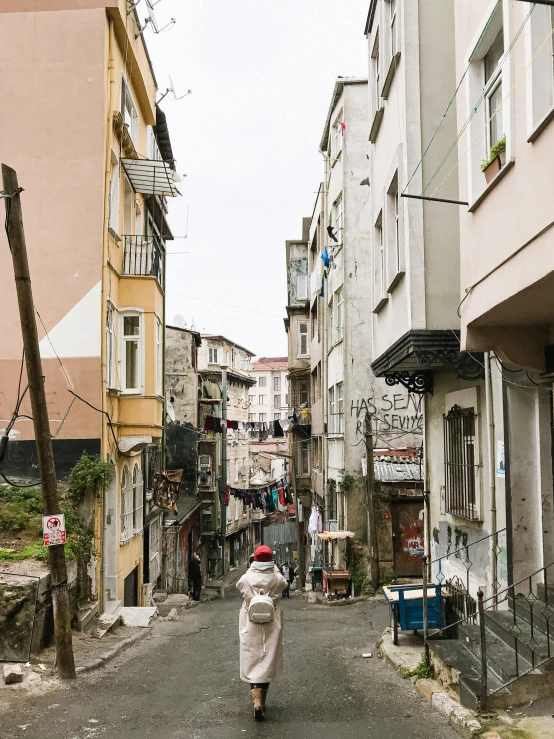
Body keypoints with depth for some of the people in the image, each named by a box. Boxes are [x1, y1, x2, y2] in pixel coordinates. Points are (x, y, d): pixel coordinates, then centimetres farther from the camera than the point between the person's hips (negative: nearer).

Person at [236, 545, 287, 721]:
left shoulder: (247, 578, -9)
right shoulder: (277, 579, -8)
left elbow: (239, 587, 13)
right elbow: (284, 584, 16)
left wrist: (251, 569, 18)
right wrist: (275, 569, 21)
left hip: (250, 625, -1)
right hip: (271, 625, 1)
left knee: (252, 660, 3)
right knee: (267, 660, 13)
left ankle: (256, 700, -14)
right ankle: (262, 701, 23)